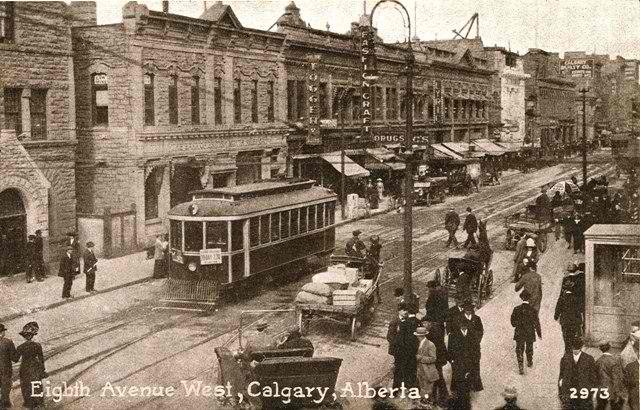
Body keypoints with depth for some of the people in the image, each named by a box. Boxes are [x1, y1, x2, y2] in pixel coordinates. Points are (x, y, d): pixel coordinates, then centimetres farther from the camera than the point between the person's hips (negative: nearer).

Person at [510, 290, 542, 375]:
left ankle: (520, 366, -7)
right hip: (530, 334, 1)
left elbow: (513, 322, -5)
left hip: (519, 334, -1)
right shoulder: (533, 310, -13)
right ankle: (529, 362, 43)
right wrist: (539, 333, 5)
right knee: (529, 349, 23)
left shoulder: (516, 309, -12)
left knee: (519, 350, 6)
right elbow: (537, 323, -6)